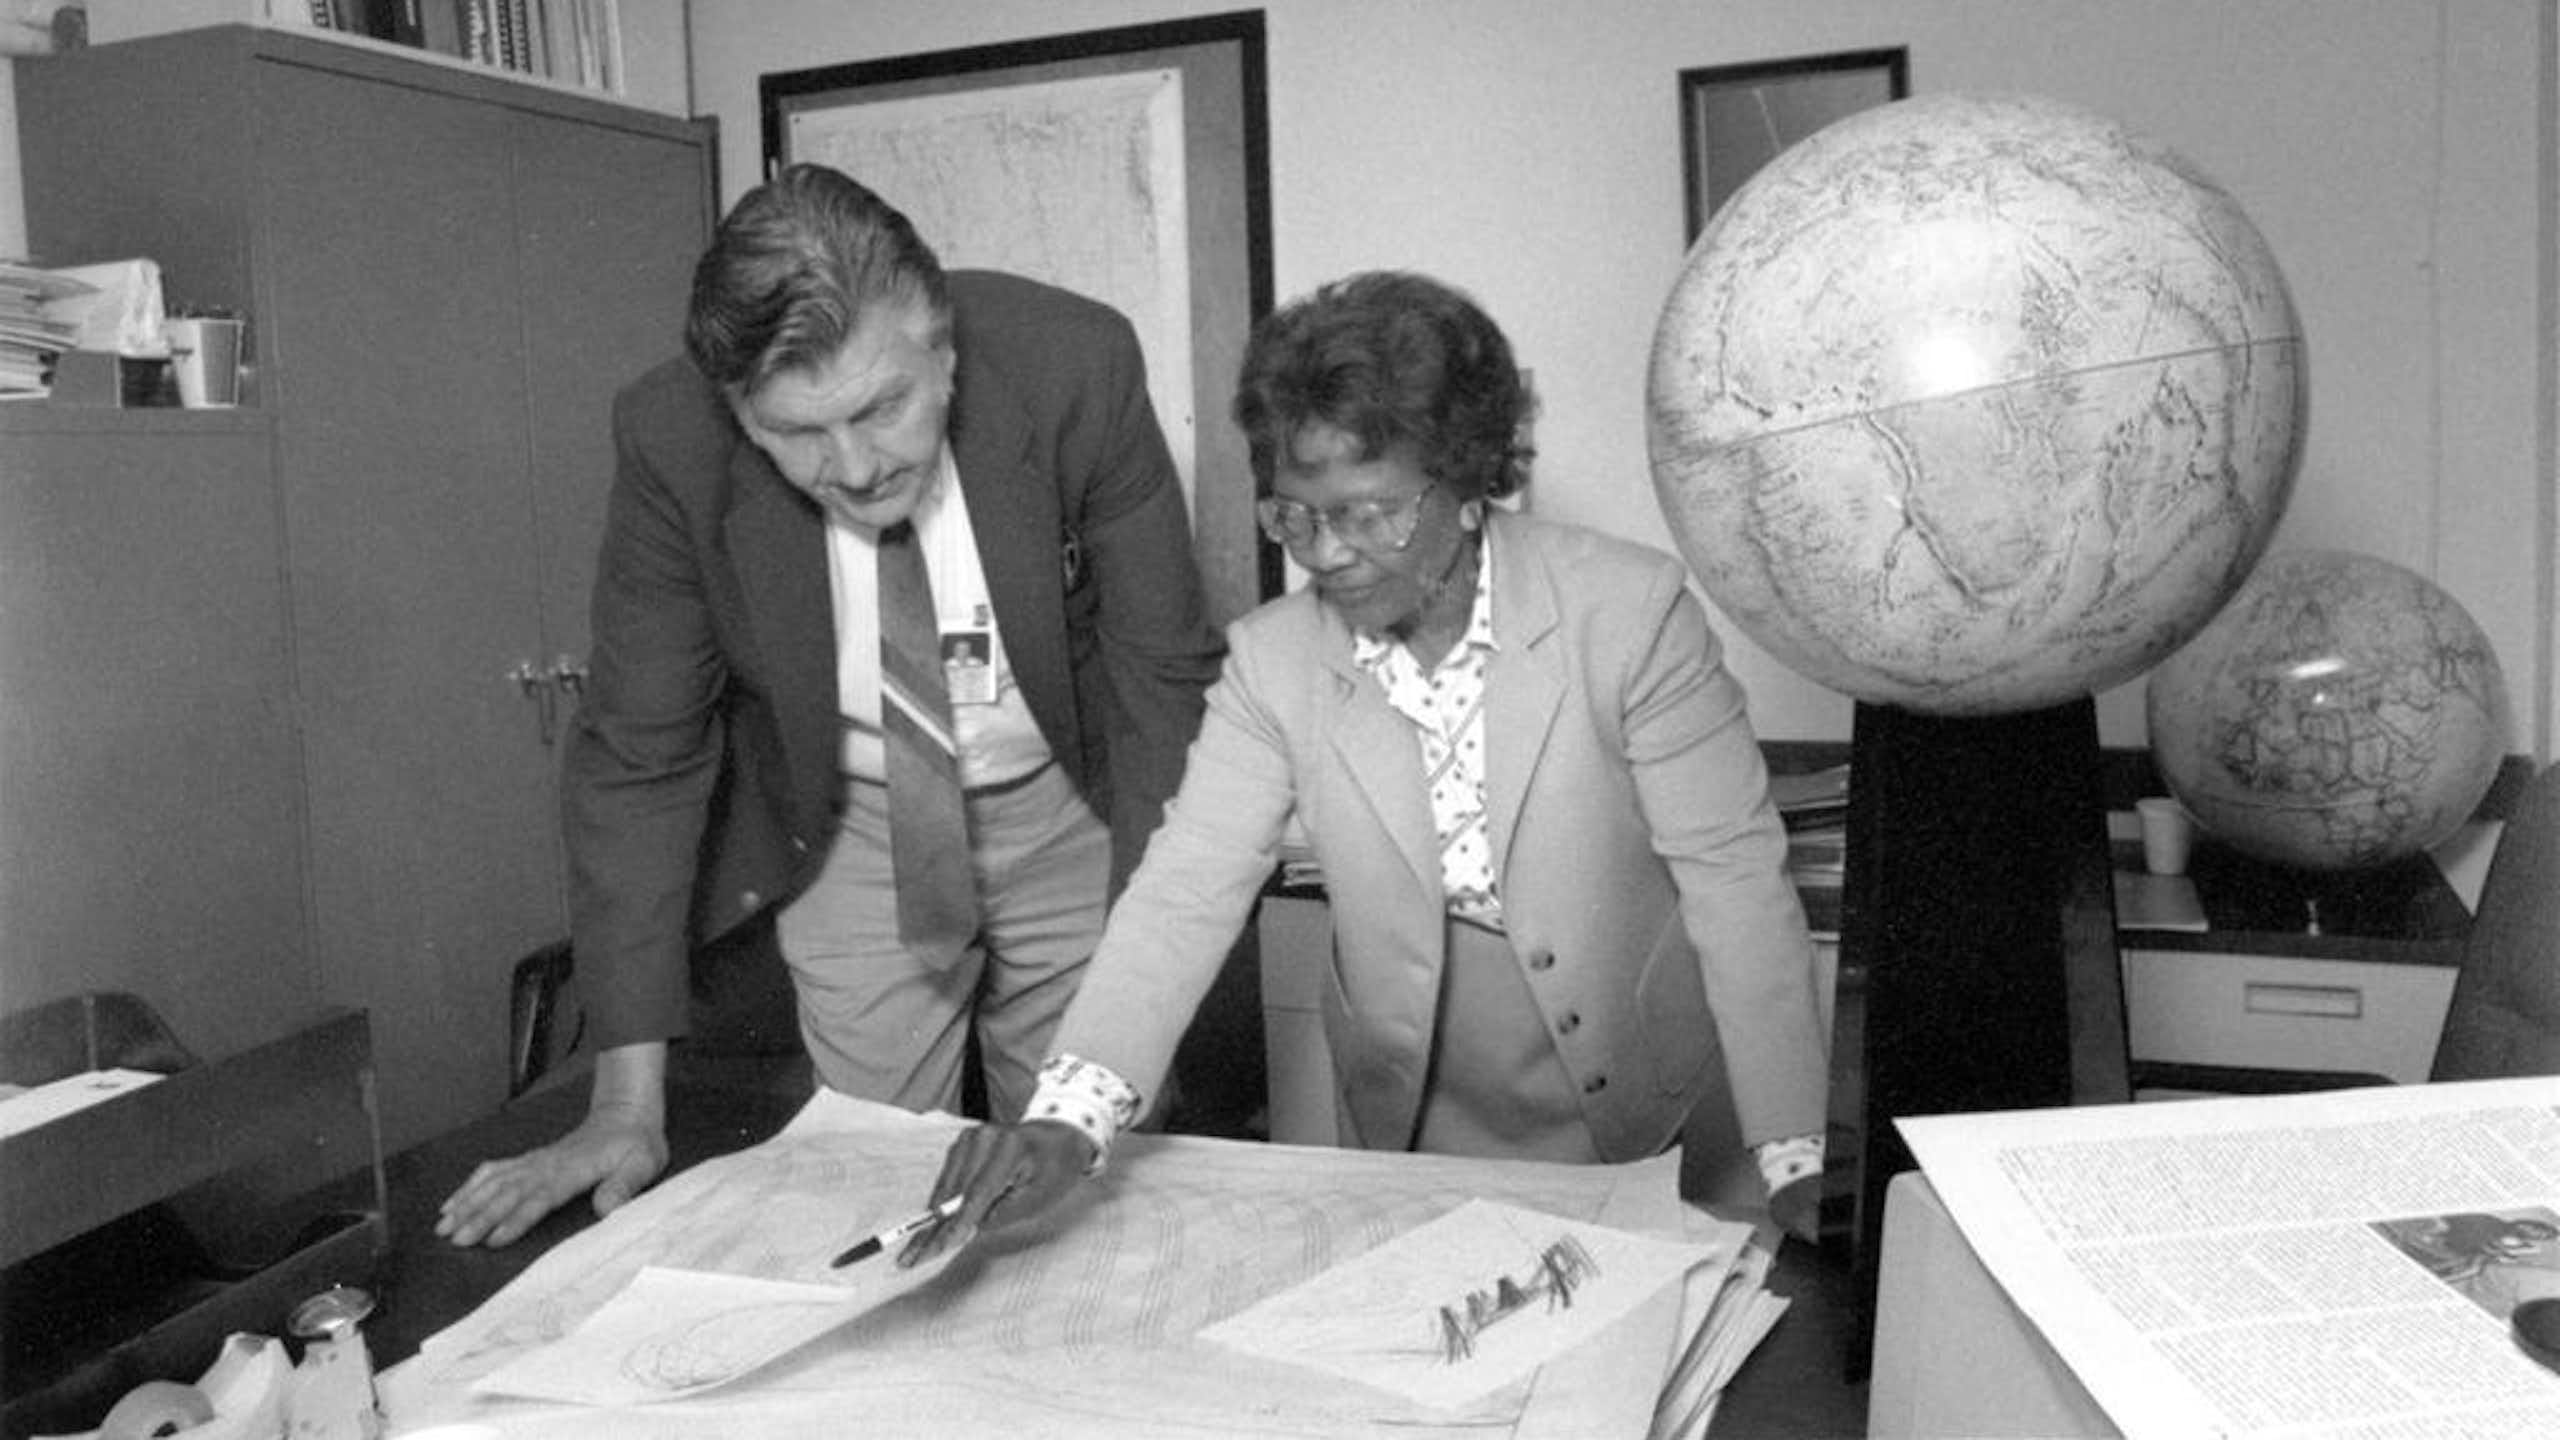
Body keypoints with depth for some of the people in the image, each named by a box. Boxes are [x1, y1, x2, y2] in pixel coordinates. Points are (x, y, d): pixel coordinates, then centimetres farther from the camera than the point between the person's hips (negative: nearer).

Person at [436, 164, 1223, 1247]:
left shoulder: (1075, 366, -25)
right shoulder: (671, 439, -22)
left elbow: (1165, 677, -16)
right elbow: (639, 752, -15)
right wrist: (629, 1100, -17)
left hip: (1071, 811, 0)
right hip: (849, 835, 1)